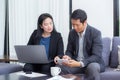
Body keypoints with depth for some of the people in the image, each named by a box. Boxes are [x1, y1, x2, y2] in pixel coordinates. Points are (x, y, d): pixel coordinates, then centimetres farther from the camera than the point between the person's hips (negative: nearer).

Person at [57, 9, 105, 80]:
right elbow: (69, 51, 11)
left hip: (92, 63, -4)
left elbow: (96, 56, -21)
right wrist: (67, 57, -15)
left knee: (93, 67, -39)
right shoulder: (72, 33, 3)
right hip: (76, 63, 4)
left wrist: (80, 63, -35)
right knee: (58, 68, -21)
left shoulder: (95, 33, -14)